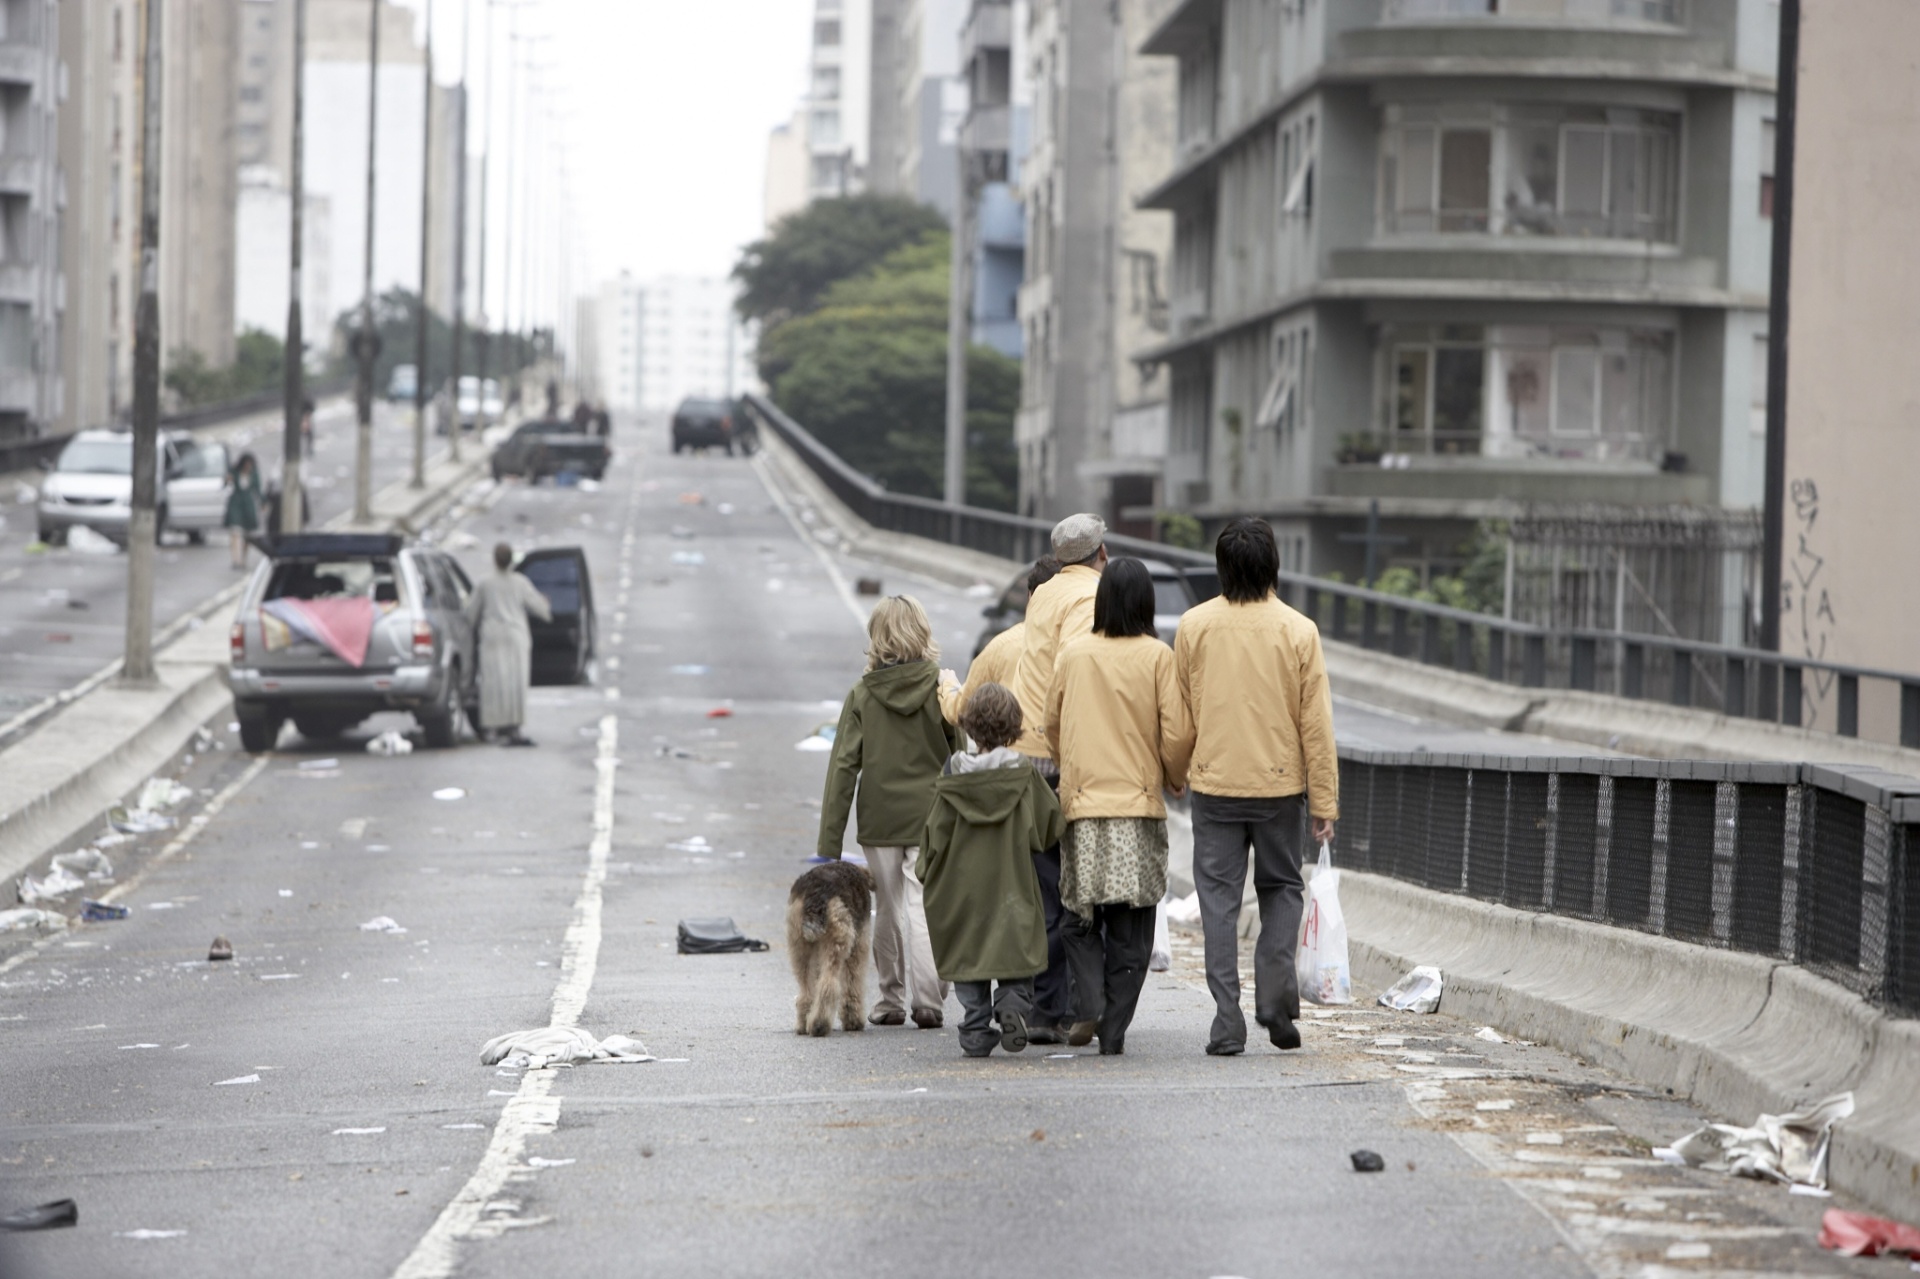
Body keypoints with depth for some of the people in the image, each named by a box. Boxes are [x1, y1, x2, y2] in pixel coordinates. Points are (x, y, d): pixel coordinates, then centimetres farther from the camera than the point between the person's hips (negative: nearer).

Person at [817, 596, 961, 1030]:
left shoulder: (862, 696, -2)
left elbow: (843, 767, -4)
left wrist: (829, 844, -3)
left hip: (880, 820, 1)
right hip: (931, 819, -1)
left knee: (888, 911, 14)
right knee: (924, 909, -1)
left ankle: (891, 1001, 22)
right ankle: (928, 1002, -10)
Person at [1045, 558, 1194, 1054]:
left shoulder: (1073, 655, 3)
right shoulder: (1157, 657, -4)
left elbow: (1052, 726, 12)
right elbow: (1177, 733, -7)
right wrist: (1176, 780, 12)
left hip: (1082, 805, 1)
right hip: (1139, 804, -1)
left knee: (1079, 918, 13)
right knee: (1131, 930, 6)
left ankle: (1088, 1006, -7)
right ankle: (1113, 1031, 2)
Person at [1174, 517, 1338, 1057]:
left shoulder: (1194, 625, -4)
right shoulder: (1299, 631, -7)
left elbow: (1178, 712, 5)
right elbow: (1315, 722, -5)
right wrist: (1325, 801, 1)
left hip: (1214, 782, 0)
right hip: (1279, 784, 0)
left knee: (1219, 900, 4)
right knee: (1281, 888, 17)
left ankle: (1228, 1024, -1)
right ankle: (1276, 996, 1)